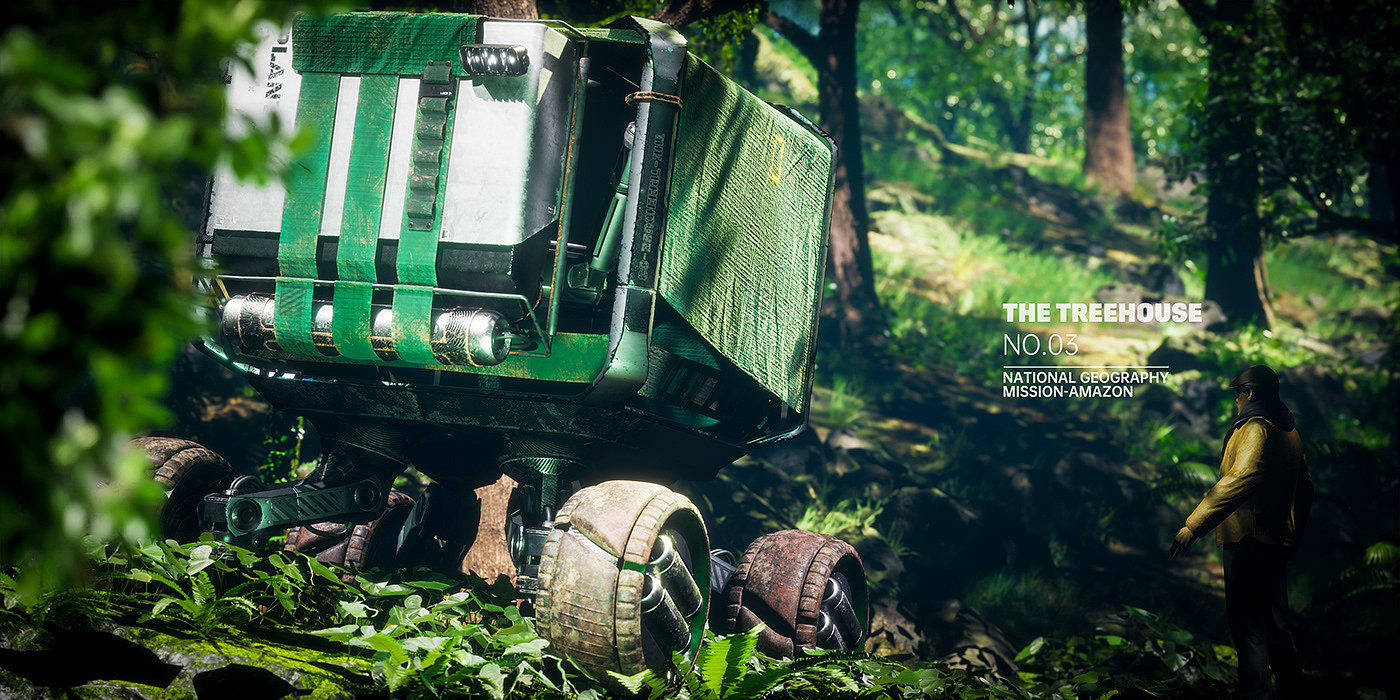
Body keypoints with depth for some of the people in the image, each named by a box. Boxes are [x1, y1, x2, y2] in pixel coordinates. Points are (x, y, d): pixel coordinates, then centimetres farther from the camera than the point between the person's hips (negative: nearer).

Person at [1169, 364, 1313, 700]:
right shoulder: (1289, 430, 16)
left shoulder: (1255, 429, -14)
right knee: (1272, 622, 18)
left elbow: (1237, 482, -27)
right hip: (1279, 541, 10)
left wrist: (1193, 526, -30)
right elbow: (1305, 487, 22)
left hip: (1249, 542, -9)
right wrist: (1294, 536, 32)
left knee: (1248, 624, -7)